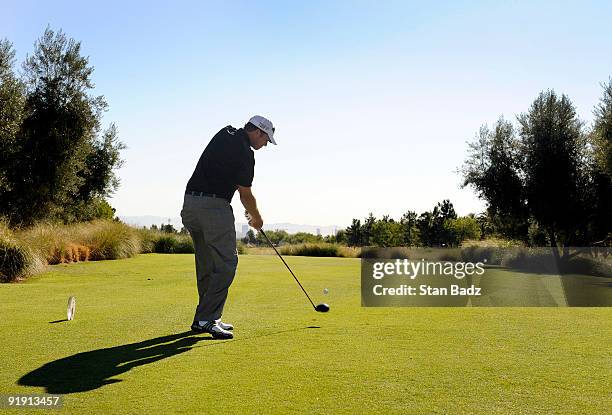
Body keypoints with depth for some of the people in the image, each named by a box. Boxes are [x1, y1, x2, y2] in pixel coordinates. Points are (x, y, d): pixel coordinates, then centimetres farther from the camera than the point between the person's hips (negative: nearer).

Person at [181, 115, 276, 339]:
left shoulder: (225, 134, 15)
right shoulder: (245, 154, -9)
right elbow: (246, 195, -1)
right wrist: (256, 218, 16)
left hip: (190, 203, 9)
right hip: (214, 206, -9)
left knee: (206, 264, 12)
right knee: (226, 263, -8)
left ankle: (206, 318, 16)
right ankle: (205, 319, -12)